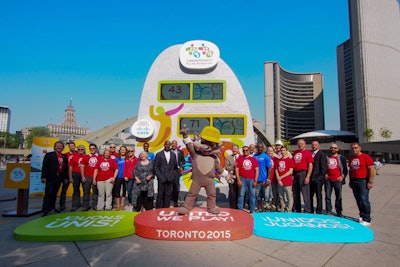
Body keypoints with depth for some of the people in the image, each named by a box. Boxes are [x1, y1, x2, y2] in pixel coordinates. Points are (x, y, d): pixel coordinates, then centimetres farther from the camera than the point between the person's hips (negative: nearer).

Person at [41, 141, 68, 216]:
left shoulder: (64, 157, 10)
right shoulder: (49, 155, -1)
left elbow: (66, 168, 10)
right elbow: (44, 166, -5)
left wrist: (66, 177, 9)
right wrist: (43, 177, -11)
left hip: (59, 178, 4)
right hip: (50, 178, -4)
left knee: (54, 193, 13)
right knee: (48, 193, -3)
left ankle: (52, 207, 24)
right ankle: (45, 210, 0)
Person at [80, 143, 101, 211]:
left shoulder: (99, 157, 3)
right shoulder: (85, 157, 5)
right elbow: (82, 167, 4)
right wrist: (82, 176, -2)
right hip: (87, 177, 0)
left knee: (95, 191, 6)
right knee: (86, 192, 5)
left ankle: (95, 205, 16)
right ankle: (85, 206, 15)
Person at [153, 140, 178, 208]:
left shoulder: (173, 155, 10)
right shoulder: (159, 154, 3)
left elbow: (175, 167, 12)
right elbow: (155, 167, 0)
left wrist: (172, 175, 1)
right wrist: (159, 176, -8)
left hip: (169, 179, 2)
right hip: (161, 178, -2)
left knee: (168, 195, 5)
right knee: (160, 194, 1)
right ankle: (158, 209, 12)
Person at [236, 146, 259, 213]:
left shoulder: (254, 159, 9)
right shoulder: (239, 158, 4)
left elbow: (256, 170, 6)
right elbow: (237, 169, 1)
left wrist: (255, 180, -1)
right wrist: (238, 180, -6)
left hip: (252, 180, 2)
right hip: (243, 179, -1)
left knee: (252, 195, 6)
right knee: (241, 195, 1)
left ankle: (253, 210, 17)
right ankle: (240, 210, 11)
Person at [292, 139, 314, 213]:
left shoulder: (308, 152, -2)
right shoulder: (295, 152, 14)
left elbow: (310, 165, -8)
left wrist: (308, 176, -15)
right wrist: (292, 175, 9)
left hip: (303, 173, -6)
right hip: (295, 174, 6)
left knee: (305, 194, -4)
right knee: (295, 193, 14)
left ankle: (307, 211, 5)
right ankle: (296, 210, 26)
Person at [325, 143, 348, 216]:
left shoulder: (341, 157, 5)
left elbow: (345, 169, 6)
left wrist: (343, 176, -5)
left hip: (337, 180, -2)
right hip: (328, 180, 2)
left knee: (338, 197, 4)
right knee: (327, 196, 3)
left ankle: (339, 212, 14)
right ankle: (328, 212, 11)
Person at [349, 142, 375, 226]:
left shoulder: (366, 157, -6)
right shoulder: (351, 158, 12)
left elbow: (371, 169, -10)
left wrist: (370, 182, -14)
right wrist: (350, 181, 15)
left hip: (363, 181, -6)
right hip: (354, 181, 6)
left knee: (364, 200, -7)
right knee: (358, 200, 10)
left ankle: (367, 220, 2)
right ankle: (362, 216, 22)